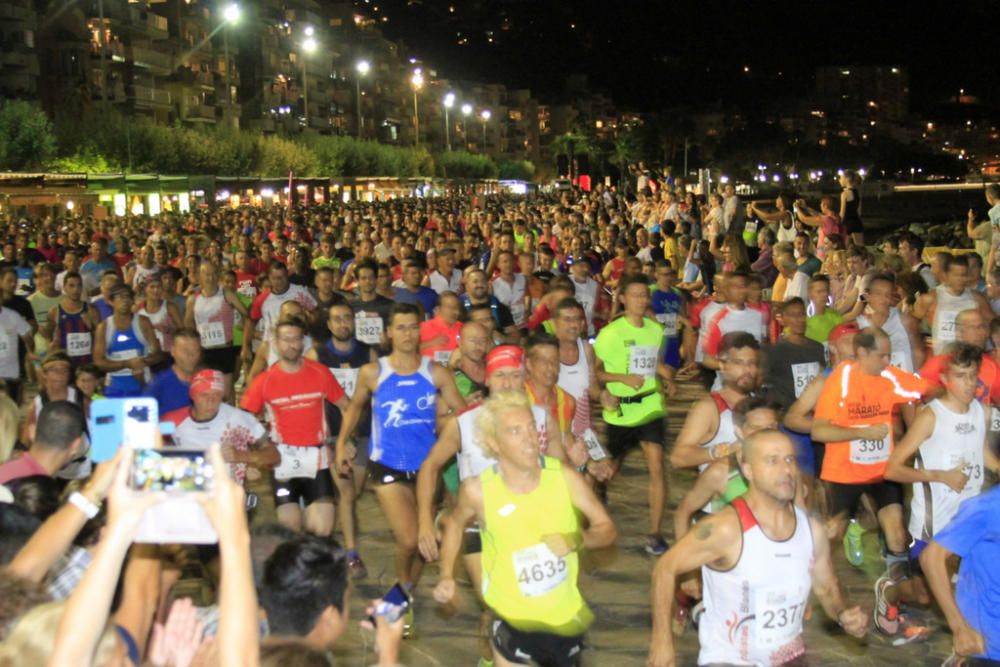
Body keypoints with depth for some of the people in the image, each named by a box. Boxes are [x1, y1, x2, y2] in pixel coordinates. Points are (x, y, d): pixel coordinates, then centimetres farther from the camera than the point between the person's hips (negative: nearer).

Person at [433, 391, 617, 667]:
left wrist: (577, 539, -24)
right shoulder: (478, 490, -18)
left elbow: (607, 529, -5)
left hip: (565, 615, 2)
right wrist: (447, 575, -4)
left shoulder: (565, 478, -16)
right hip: (513, 619, -2)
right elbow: (456, 523, 5)